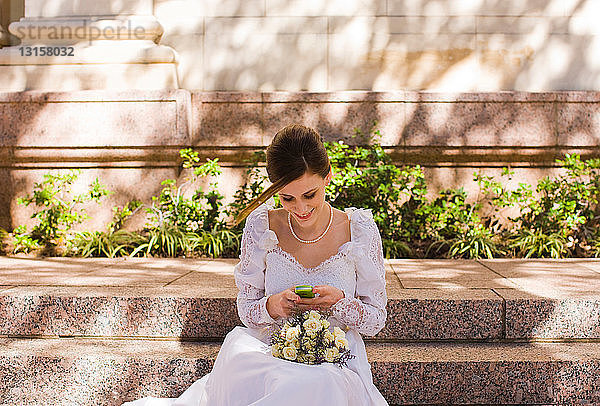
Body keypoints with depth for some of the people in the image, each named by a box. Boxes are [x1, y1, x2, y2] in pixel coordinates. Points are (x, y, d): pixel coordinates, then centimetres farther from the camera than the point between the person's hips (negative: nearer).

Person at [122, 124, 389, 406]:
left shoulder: (360, 231, -6)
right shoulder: (261, 226, -3)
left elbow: (376, 320, 2)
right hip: (273, 358, 0)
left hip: (336, 364, 0)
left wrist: (338, 300, -19)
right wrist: (272, 306, -20)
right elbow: (246, 311, 4)